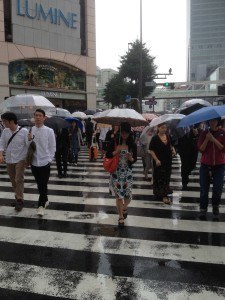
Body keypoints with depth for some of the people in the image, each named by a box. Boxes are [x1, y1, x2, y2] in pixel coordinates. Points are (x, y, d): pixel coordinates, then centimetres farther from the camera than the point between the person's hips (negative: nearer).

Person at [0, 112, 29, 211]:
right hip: (9, 160, 5)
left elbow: (29, 145, -11)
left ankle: (20, 200, 0)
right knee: (13, 180, 14)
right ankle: (17, 197, 32)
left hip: (20, 160, -5)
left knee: (19, 180, -9)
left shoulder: (24, 131, -14)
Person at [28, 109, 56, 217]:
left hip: (45, 162, -4)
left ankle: (41, 205, 8)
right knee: (39, 183, 16)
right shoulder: (30, 130, 3)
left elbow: (52, 147, -2)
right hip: (34, 162, 4)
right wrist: (29, 140, -11)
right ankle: (45, 200, 35)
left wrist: (49, 159, -6)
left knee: (43, 184, -1)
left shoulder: (49, 131, -6)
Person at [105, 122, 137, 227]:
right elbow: (107, 155, -3)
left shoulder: (132, 144, 0)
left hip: (127, 172, 1)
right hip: (116, 172, -1)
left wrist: (131, 159, -17)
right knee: (118, 195, 1)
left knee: (128, 194, 1)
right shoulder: (114, 142, -4)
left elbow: (135, 159, 5)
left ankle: (125, 207, 38)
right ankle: (121, 216, 20)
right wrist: (116, 152, -19)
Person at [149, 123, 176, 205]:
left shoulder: (168, 137, 7)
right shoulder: (155, 138, -9)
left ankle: (164, 194, 26)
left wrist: (173, 150, -1)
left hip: (168, 161, 6)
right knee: (160, 178, -1)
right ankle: (163, 196, 4)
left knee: (166, 178, 12)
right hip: (159, 161, -5)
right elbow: (151, 150, -11)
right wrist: (156, 159, -20)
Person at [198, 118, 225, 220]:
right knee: (204, 189, 4)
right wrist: (207, 139, -17)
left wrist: (214, 139, -17)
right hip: (205, 165, 1)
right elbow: (201, 149, -3)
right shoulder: (204, 133, 3)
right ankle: (203, 210, 15)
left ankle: (215, 210, 22)